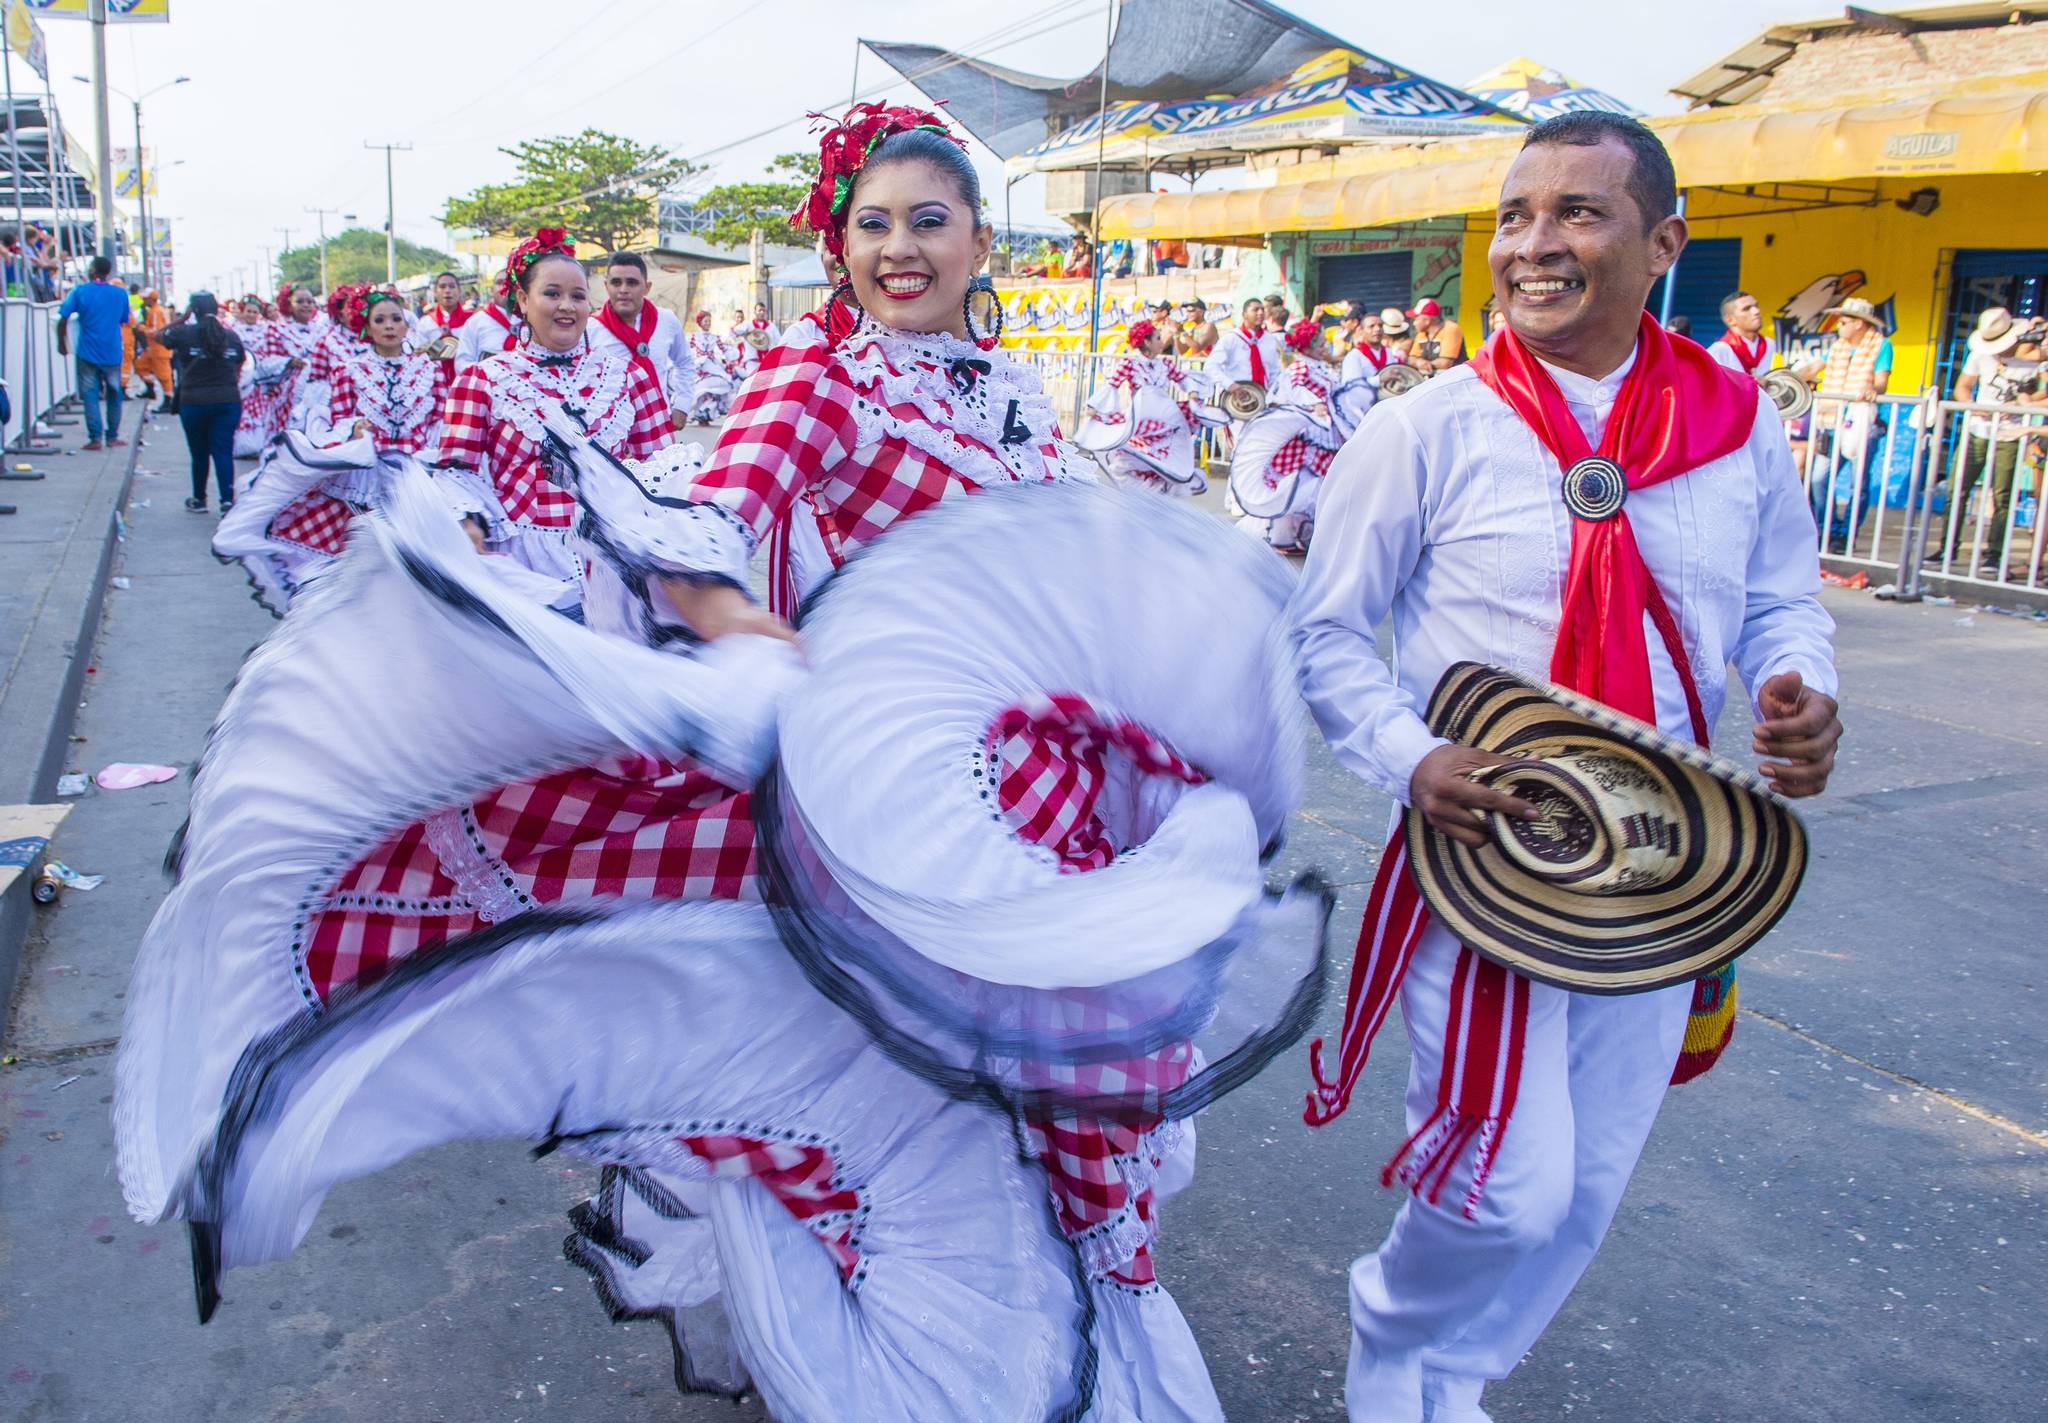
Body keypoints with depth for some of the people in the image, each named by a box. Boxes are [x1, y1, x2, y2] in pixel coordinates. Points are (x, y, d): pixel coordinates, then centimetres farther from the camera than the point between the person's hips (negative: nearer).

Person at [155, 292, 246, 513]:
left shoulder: (184, 333, -7)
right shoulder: (232, 335, 2)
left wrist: (182, 318, 13)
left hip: (194, 402, -1)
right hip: (228, 401, 2)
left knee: (199, 453, 10)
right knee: (224, 451, 1)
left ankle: (199, 500, 23)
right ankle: (227, 501, -9)